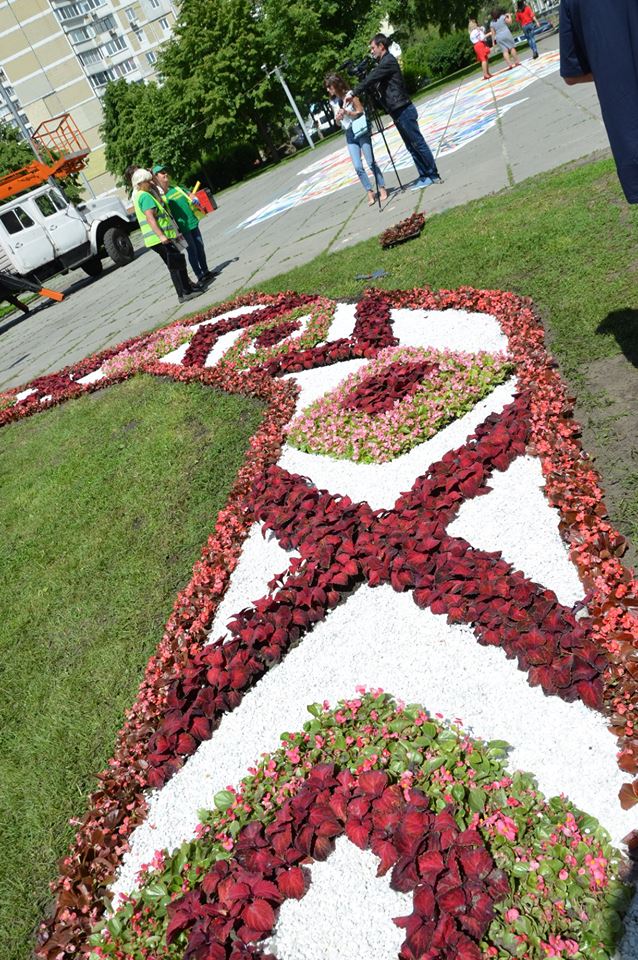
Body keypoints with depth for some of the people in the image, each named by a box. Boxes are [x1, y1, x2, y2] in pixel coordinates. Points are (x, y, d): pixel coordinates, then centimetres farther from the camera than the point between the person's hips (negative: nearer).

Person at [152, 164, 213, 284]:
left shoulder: (176, 187, 12)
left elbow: (190, 194, 19)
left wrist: (195, 200, -2)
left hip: (193, 221, 7)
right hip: (182, 227, -7)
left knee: (200, 247, 12)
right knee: (192, 251, -2)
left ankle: (205, 271, 26)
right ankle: (199, 276, 7)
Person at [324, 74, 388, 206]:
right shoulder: (333, 102, 8)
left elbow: (361, 112, -7)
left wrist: (347, 112, -21)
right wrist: (337, 119, -8)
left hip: (361, 131, -4)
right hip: (349, 135, 5)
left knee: (371, 162, -5)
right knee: (358, 167, -5)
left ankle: (382, 188, 7)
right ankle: (370, 192, 4)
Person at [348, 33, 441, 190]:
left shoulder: (388, 61, -10)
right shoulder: (383, 63, 20)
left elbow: (371, 79, -19)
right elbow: (374, 83, 20)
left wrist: (353, 92, -16)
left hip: (403, 111, -10)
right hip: (398, 113, 10)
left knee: (418, 143, -6)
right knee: (412, 146, 9)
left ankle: (433, 175, -2)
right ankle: (425, 176, 12)